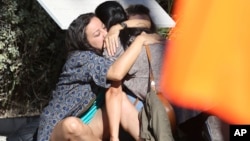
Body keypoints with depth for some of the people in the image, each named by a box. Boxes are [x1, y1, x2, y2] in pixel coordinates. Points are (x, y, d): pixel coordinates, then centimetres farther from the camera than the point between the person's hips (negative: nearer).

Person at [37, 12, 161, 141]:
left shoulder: (101, 54, 5)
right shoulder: (81, 58, -19)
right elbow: (117, 73, -34)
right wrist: (140, 40, -25)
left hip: (87, 125, 6)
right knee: (72, 125, -42)